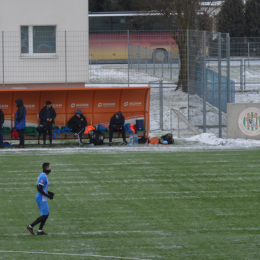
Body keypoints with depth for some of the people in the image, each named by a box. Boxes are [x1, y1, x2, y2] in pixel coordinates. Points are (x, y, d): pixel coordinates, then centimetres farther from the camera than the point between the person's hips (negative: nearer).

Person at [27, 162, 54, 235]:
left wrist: (48, 192, 17)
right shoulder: (43, 177, -20)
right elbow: (39, 189, -24)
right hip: (42, 198, -10)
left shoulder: (43, 176, 12)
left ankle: (40, 231, 16)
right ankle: (31, 226, -2)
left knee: (46, 215, 13)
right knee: (44, 215, -6)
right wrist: (48, 195, -18)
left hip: (43, 199, 10)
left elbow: (38, 188, 20)